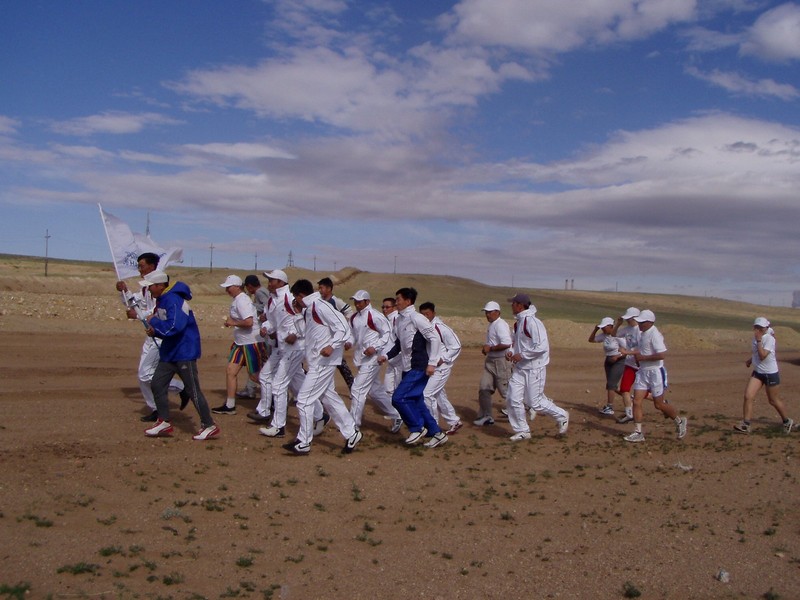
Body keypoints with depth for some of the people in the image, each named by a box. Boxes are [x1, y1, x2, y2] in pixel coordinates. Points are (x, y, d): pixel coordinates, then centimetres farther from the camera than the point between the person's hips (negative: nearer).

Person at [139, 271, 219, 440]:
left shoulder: (173, 300, -20)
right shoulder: (162, 300, 10)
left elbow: (174, 326, -32)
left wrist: (153, 321, -18)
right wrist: (155, 331, -1)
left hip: (184, 352, -10)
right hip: (170, 351, 10)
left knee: (193, 390, -5)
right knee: (157, 384, 10)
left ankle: (210, 426, 5)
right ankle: (164, 423, 20)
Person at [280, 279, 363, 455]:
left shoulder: (320, 306, -16)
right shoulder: (310, 308, 14)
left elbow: (342, 327, -21)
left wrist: (332, 346, -32)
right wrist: (301, 312, 12)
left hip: (322, 363, -10)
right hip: (318, 362, 10)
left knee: (304, 399, -5)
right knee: (329, 398, 15)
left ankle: (303, 443, 4)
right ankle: (351, 433, 22)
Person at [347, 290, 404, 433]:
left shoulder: (375, 316, -13)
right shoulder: (354, 318, 10)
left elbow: (387, 334, -11)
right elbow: (353, 335, 19)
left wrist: (375, 347, -20)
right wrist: (349, 343, -3)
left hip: (372, 358, -9)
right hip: (361, 358, 9)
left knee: (358, 389, -11)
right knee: (376, 390, 16)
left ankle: (353, 425, -5)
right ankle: (396, 416, 29)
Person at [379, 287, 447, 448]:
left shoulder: (416, 318, -14)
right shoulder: (399, 320, 10)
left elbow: (435, 338, -16)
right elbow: (398, 343, 18)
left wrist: (432, 363, -20)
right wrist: (387, 356, 2)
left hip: (419, 368, -9)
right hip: (408, 368, 9)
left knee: (398, 398, -13)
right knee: (416, 401, 12)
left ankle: (418, 428, 4)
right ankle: (437, 433, 23)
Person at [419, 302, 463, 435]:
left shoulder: (441, 327, -18)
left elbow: (456, 346, -14)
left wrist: (442, 359, -17)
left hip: (441, 367, -8)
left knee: (427, 394, -10)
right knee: (439, 395, 16)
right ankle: (454, 422, 30)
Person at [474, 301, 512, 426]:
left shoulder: (501, 325, -18)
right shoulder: (491, 325, 14)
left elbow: (506, 344, -29)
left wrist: (490, 348, -20)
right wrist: (486, 348, 7)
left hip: (501, 361, -10)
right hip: (490, 361, 10)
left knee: (505, 390, -1)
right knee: (484, 388, 4)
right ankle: (486, 416, 11)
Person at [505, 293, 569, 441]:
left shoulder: (532, 322, -19)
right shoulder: (519, 322, 10)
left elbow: (541, 346, -26)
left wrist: (522, 355, -20)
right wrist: (510, 351, 4)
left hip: (534, 368, -9)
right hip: (520, 368, 9)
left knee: (535, 402, -1)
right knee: (513, 399, 3)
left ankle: (561, 416, 22)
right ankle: (522, 431, 16)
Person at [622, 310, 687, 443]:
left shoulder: (654, 335, -20)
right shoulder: (643, 334, 9)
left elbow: (662, 354, -29)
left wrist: (642, 358, -22)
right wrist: (628, 352, 7)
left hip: (655, 372, -8)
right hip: (643, 372, 8)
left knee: (659, 404, 4)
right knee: (637, 402, 1)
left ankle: (680, 421, 28)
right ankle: (638, 433, 7)